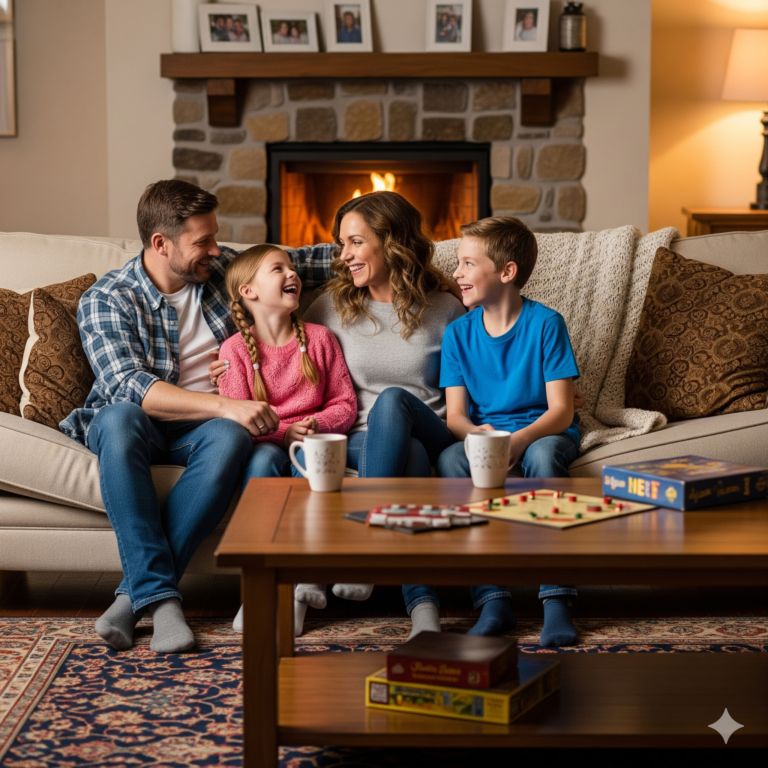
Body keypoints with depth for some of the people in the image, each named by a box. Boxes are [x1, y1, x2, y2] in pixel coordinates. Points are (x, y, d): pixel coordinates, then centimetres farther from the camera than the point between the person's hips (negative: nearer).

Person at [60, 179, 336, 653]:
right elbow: (129, 386, -21)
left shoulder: (219, 269, 8)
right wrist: (225, 406, -33)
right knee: (120, 418, -39)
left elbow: (300, 262, 18)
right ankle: (160, 596, -40)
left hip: (202, 425, 3)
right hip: (137, 425, -3)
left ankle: (135, 595, -33)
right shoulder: (106, 299, -7)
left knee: (231, 438, -34)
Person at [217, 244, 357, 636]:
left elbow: (345, 404, 6)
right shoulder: (235, 349, 1)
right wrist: (284, 431, -22)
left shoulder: (319, 338, 8)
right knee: (263, 458, -36)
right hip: (266, 444, -1)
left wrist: (317, 424, -15)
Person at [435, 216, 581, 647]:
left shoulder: (546, 324, -6)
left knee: (542, 454, -37)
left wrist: (521, 440, -30)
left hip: (543, 433, -2)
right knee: (449, 460, -30)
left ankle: (557, 599, -39)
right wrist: (477, 434, -25)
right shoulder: (459, 334, 5)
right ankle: (494, 598, -35)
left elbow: (561, 410, -11)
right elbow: (455, 415, -1)